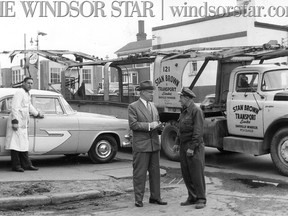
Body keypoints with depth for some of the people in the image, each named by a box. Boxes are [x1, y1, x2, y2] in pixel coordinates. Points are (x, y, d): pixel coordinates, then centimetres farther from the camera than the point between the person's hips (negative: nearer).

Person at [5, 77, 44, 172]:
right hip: (17, 123, -10)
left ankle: (26, 164, 20)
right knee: (16, 144, -6)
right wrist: (15, 121, -25)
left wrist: (37, 114, 41)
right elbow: (14, 107, -20)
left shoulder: (27, 94, 18)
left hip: (23, 123, 10)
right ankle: (16, 166, -3)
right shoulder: (19, 93, -12)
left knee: (23, 144, 13)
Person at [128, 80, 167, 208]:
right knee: (139, 173, -1)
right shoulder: (133, 107, -5)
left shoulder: (153, 106, 16)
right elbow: (133, 124, -15)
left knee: (155, 172, 10)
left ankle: (155, 197, 20)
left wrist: (158, 126, -2)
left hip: (154, 144, 7)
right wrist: (149, 125, -19)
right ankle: (138, 199, 7)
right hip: (141, 145, -7)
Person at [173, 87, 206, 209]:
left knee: (197, 174, -4)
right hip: (184, 147, 9)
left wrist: (192, 148, -21)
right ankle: (192, 198, 18)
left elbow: (198, 131, -18)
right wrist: (177, 143, 12)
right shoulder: (184, 111, 15)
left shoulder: (196, 111, -13)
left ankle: (201, 200, 3)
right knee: (186, 173, 9)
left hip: (194, 147, -8)